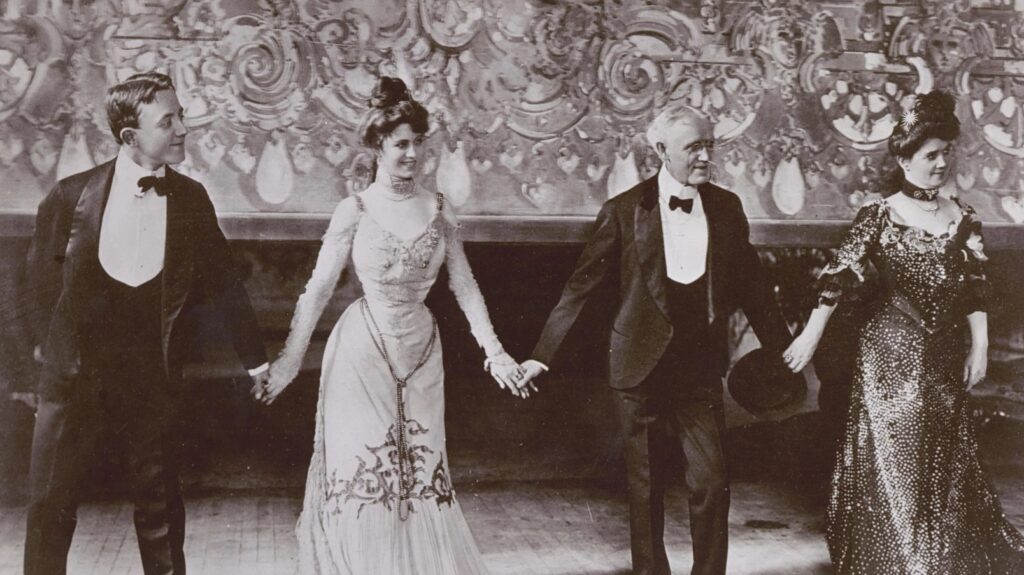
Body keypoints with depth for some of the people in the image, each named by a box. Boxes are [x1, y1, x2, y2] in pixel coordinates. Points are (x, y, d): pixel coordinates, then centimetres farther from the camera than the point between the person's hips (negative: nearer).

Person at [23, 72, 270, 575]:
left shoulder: (190, 199, -1)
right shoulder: (73, 195, -6)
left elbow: (223, 283, 5)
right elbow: (34, 282, 4)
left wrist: (255, 359, 8)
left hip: (153, 378, 1)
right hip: (74, 376, -1)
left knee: (160, 505, 10)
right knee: (50, 506, 6)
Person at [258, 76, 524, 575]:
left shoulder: (439, 211, 3)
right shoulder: (354, 211, -5)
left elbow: (464, 286, 5)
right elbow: (318, 290, -4)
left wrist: (494, 351, 0)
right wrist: (289, 360, -8)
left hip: (420, 353, 3)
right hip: (363, 351, -3)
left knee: (421, 473, 8)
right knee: (361, 471, 3)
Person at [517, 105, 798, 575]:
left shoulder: (726, 207, 4)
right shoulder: (625, 211, -6)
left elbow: (752, 286, 11)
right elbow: (580, 286, -3)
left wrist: (784, 352, 12)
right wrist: (542, 355, -6)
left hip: (700, 366, 2)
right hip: (642, 366, -2)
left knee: (711, 480, -4)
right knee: (646, 486, 9)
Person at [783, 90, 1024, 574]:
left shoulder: (962, 219, 5)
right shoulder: (878, 215, -7)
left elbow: (975, 287, 6)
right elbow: (838, 275, -8)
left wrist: (980, 345, -2)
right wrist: (810, 336, -10)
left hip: (945, 356, 4)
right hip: (892, 355, -4)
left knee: (945, 466, 12)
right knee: (893, 464, 2)